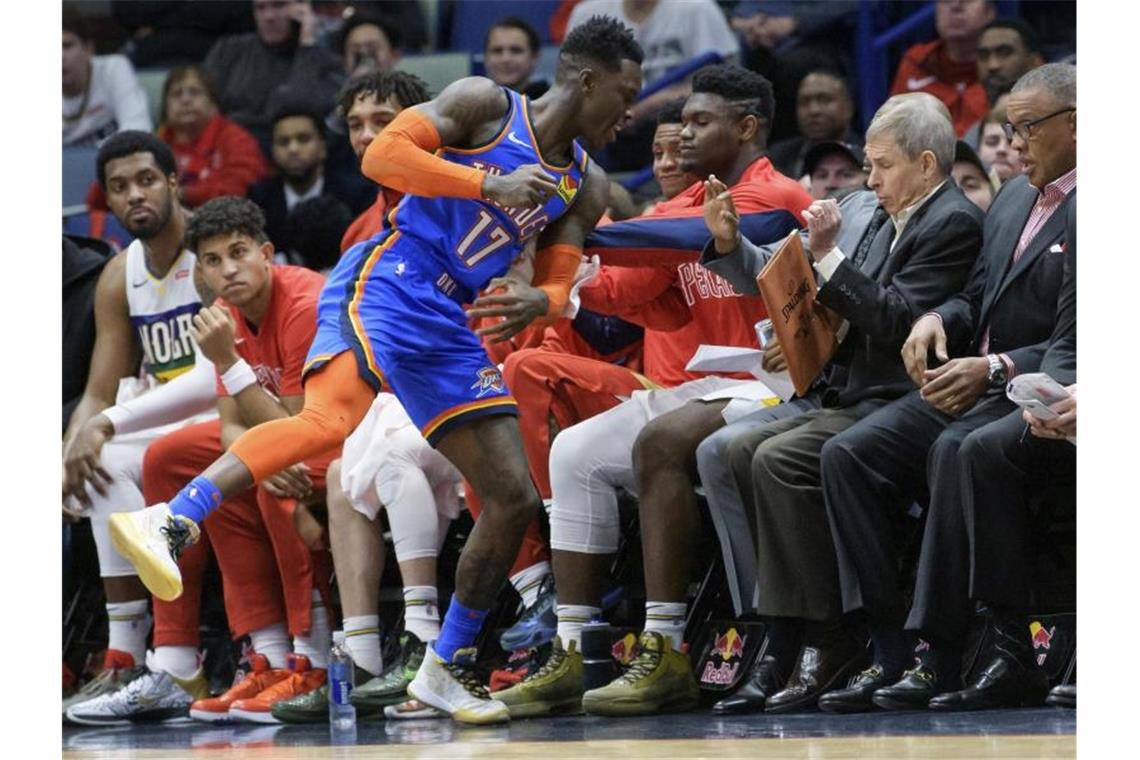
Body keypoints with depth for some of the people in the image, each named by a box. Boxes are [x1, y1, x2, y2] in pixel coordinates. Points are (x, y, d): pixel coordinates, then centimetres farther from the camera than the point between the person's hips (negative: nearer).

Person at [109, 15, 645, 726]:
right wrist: (489, 185, -21)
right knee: (332, 419, -35)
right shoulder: (485, 105, -1)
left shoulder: (585, 186, 17)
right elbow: (382, 154, -11)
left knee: (515, 498, 5)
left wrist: (539, 303, -10)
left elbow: (560, 284, 15)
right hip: (385, 285, -8)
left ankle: (448, 667, 16)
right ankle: (171, 522, -39)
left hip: (448, 326, 8)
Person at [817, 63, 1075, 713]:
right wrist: (938, 319, 1)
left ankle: (941, 655, -32)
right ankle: (890, 653, -18)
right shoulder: (1013, 199, 20)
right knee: (849, 453, -12)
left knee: (956, 451, -37)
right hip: (969, 381, 9)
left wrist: (996, 369, -25)